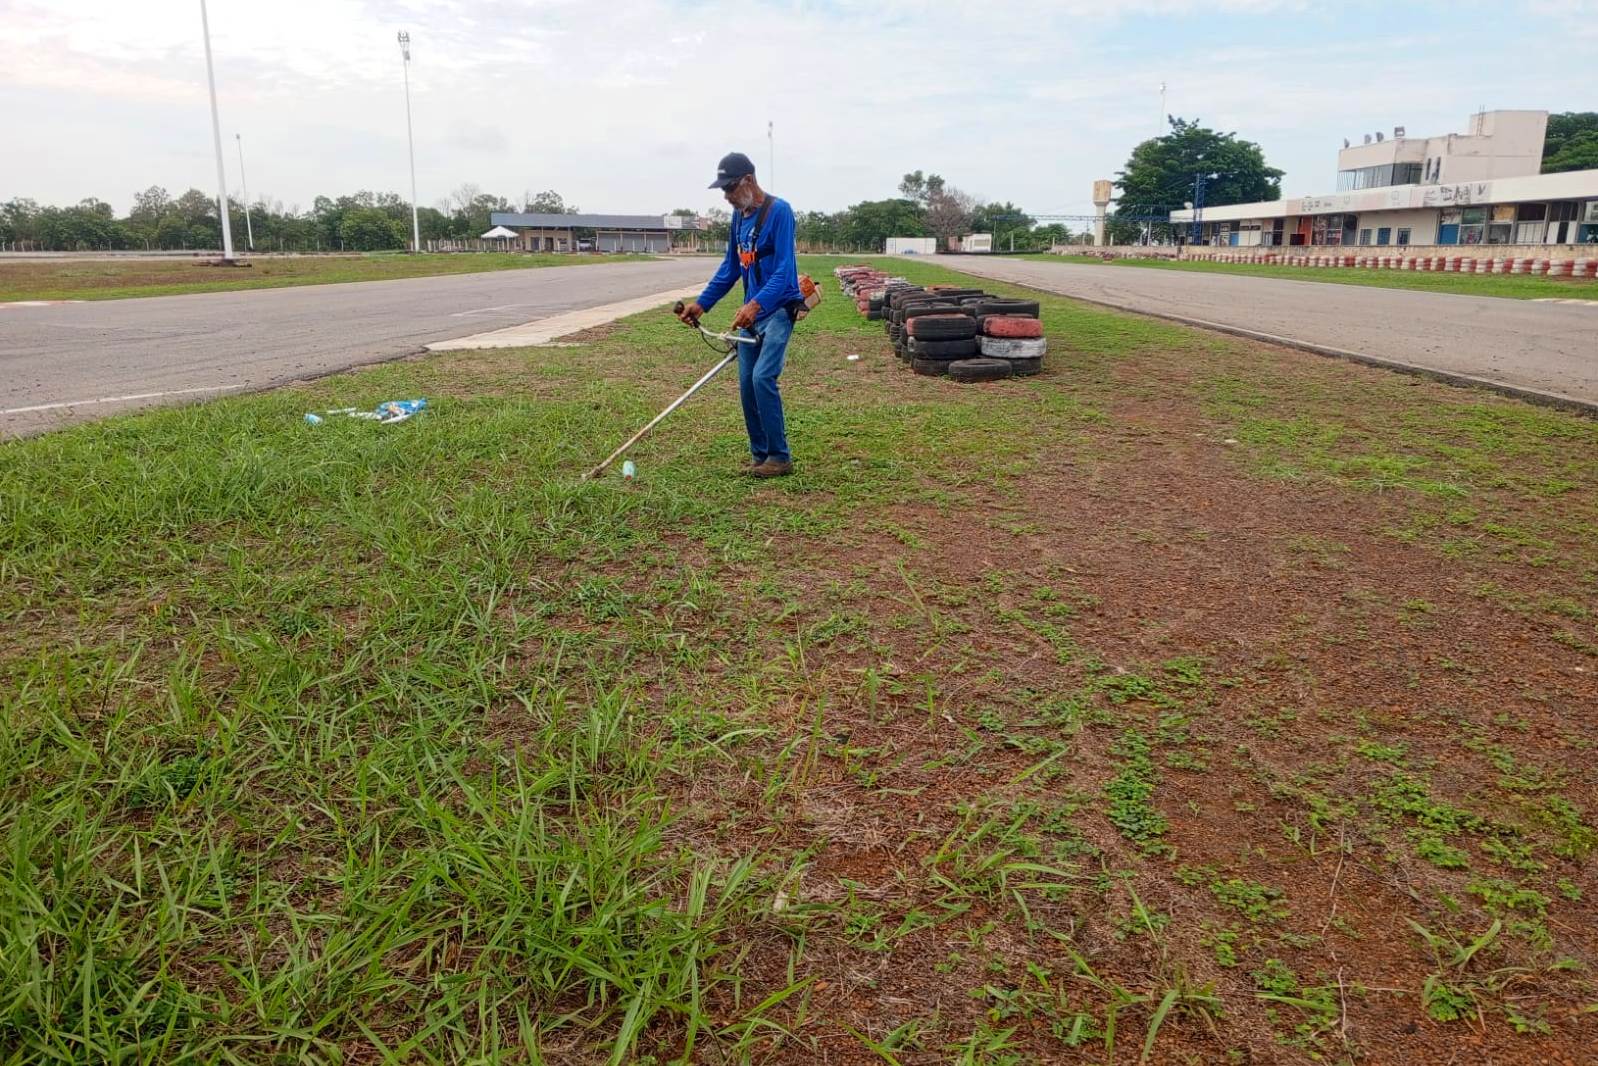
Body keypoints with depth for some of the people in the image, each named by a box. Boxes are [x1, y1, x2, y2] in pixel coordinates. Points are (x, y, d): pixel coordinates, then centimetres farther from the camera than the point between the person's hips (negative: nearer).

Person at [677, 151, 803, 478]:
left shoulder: (778, 211, -15)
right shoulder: (738, 217, 9)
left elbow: (784, 269, -22)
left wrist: (756, 304, -35)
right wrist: (701, 303, 13)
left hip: (778, 308, -8)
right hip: (751, 311, 8)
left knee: (762, 377, -19)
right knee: (747, 383, 5)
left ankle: (780, 457, -9)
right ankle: (759, 454, 16)